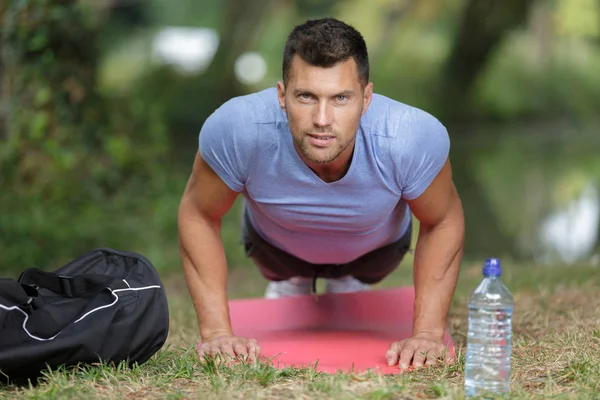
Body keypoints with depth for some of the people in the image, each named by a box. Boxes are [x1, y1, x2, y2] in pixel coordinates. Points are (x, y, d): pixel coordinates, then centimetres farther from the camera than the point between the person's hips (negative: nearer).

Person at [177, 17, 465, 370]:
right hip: (276, 243, 0)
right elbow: (199, 215, -24)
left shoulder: (414, 138, -44)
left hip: (377, 245, 1)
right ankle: (288, 287, 51)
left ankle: (352, 286, 54)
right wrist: (217, 332, -27)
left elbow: (443, 222, -22)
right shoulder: (236, 129, -44)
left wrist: (428, 333, -25)